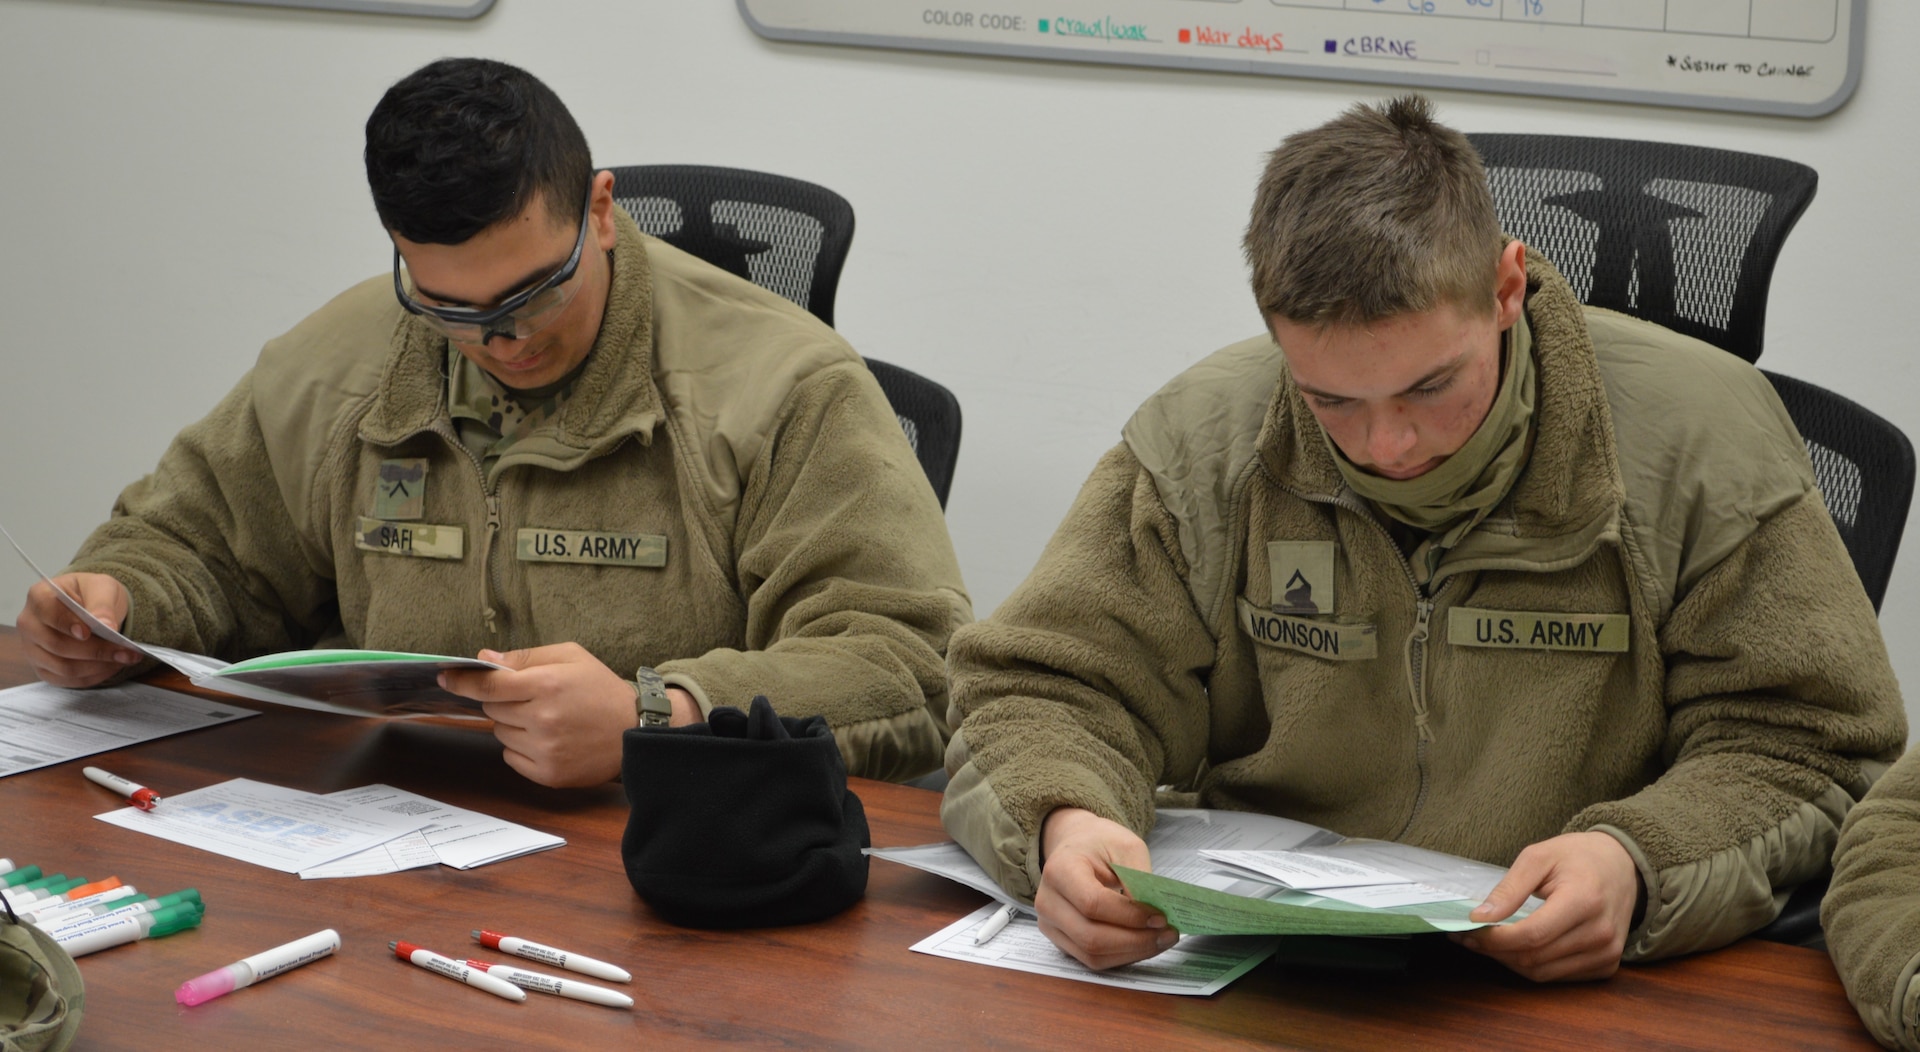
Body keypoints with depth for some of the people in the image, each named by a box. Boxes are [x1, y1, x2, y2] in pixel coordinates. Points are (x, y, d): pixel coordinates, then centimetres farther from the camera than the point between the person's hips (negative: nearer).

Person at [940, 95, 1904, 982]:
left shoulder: (1700, 434, -7)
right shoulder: (1200, 442, -3)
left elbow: (1810, 752, -4)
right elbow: (1047, 692, 1)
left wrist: (1640, 861, -24)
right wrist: (1067, 824, -23)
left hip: (1579, 989, 0)